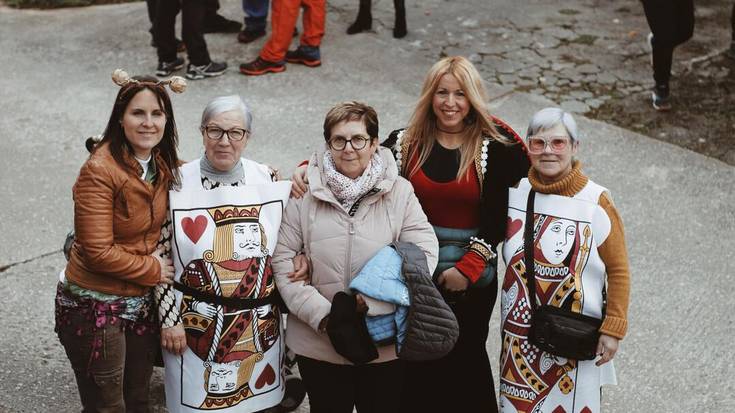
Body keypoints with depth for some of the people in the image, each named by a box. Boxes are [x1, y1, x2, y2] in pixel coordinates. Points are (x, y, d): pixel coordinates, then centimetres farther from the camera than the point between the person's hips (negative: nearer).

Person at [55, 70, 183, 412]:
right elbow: (99, 252, -23)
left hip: (141, 302, 7)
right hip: (94, 306, -6)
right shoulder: (100, 171, -21)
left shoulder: (164, 165, 0)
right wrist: (153, 269, -10)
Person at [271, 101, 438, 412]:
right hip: (318, 344, 1)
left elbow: (424, 252, -7)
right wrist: (321, 314, -13)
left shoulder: (399, 192, -3)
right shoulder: (306, 195, -2)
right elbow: (283, 259, -4)